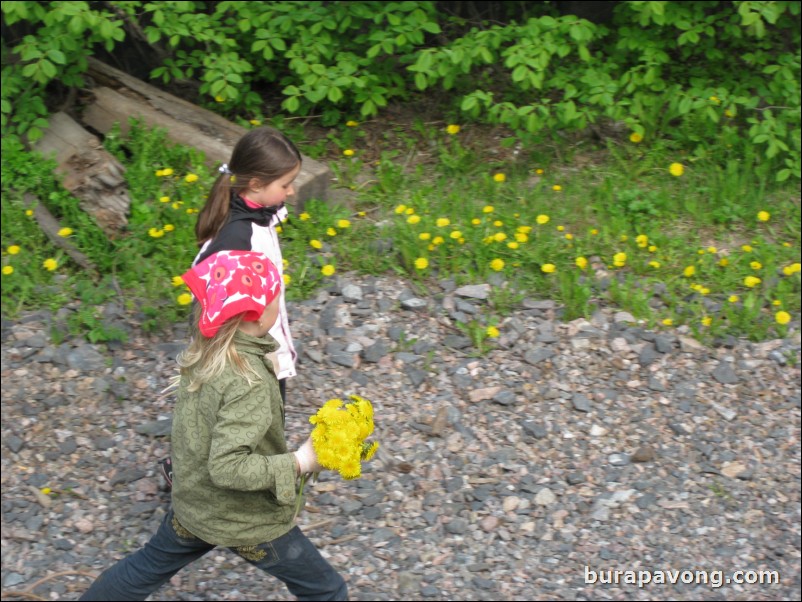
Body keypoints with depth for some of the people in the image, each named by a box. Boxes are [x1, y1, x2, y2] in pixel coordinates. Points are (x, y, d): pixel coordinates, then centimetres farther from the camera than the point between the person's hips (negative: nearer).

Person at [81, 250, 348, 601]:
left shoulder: (202, 351, -8)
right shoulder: (248, 383, -32)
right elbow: (227, 467, -34)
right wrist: (299, 463, -28)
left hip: (193, 503, 7)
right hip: (247, 520, -7)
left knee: (146, 569, 30)